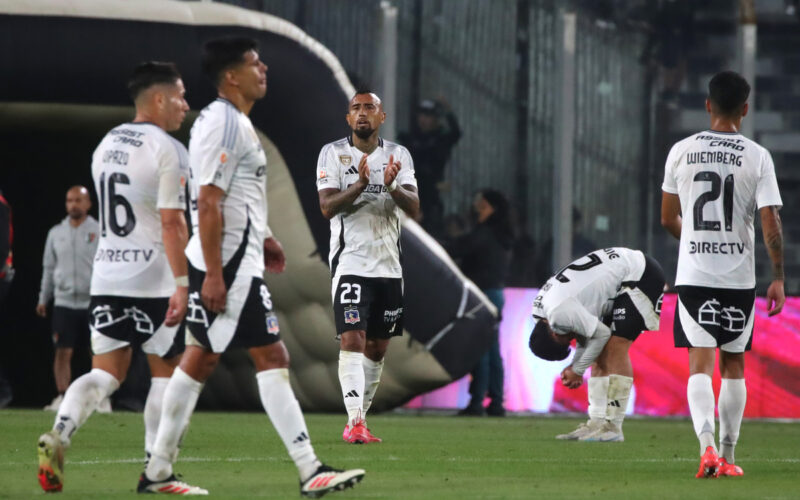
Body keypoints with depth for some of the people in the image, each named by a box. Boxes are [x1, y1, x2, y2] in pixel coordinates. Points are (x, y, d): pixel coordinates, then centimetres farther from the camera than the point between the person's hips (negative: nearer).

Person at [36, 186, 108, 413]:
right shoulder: (56, 233, 11)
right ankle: (62, 398, 1)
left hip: (93, 302, -2)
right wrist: (43, 299, 16)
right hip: (64, 302, 3)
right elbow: (49, 268, 16)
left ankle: (102, 398, 6)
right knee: (63, 352, -3)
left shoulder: (99, 232, 0)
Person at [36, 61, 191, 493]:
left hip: (107, 277, 6)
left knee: (106, 372, 6)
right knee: (167, 374, 8)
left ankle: (58, 436, -18)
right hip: (155, 282, -6)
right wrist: (182, 283, -18)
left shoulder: (106, 145, 13)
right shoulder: (168, 151, -12)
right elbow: (171, 223, -18)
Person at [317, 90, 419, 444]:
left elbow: (415, 209, -2)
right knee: (352, 340, -17)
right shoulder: (333, 153, 1)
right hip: (350, 263, -4)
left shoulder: (399, 156, 8)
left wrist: (393, 187, -22)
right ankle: (356, 422, -24)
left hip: (389, 265, 4)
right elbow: (327, 207, -10)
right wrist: (360, 185, -25)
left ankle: (357, 420, 20)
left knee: (377, 348, 9)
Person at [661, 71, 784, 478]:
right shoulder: (757, 157, -6)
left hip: (693, 276, 0)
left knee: (700, 365, -2)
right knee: (734, 365, 14)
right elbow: (770, 223, -10)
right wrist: (778, 278, -2)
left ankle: (707, 443, -23)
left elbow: (668, 219, 8)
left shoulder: (682, 151, 0)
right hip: (739, 277, 0)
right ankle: (728, 456, 18)